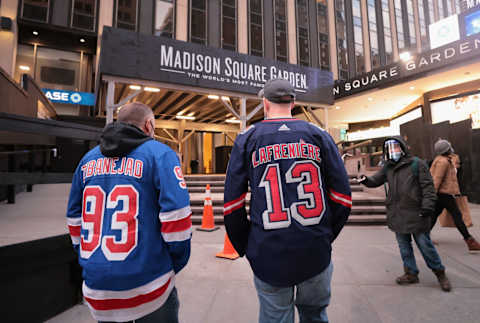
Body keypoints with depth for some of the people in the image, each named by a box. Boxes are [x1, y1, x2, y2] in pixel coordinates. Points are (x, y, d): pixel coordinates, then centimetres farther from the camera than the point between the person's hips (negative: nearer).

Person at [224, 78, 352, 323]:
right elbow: (342, 199, 1)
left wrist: (245, 248, 8)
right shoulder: (319, 136, 2)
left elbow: (232, 205, -4)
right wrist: (325, 236, 14)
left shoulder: (247, 139, -2)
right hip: (317, 254, 2)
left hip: (269, 256, -1)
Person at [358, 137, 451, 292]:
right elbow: (376, 180, 7)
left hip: (416, 214, -5)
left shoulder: (417, 164, -6)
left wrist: (427, 206, -14)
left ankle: (440, 273, 30)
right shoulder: (388, 167, 9)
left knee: (425, 245, 7)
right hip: (397, 215, 5)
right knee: (404, 246, 14)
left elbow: (428, 186, -7)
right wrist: (367, 180, -16)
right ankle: (411, 273, 29)